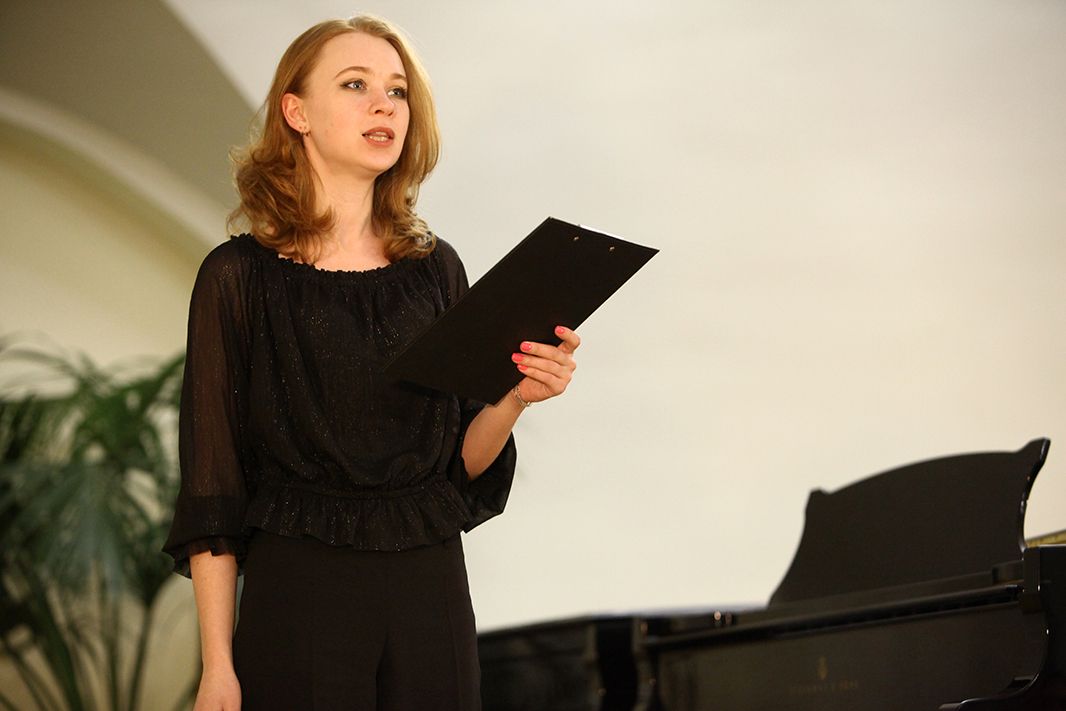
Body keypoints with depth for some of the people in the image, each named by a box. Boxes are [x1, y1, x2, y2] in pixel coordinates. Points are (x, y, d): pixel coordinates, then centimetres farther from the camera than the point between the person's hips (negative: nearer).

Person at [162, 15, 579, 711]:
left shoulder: (435, 268, 7)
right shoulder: (240, 275, -4)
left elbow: (462, 462, 8)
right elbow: (211, 486, -5)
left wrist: (514, 398, -12)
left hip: (429, 593, 4)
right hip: (300, 594, -3)